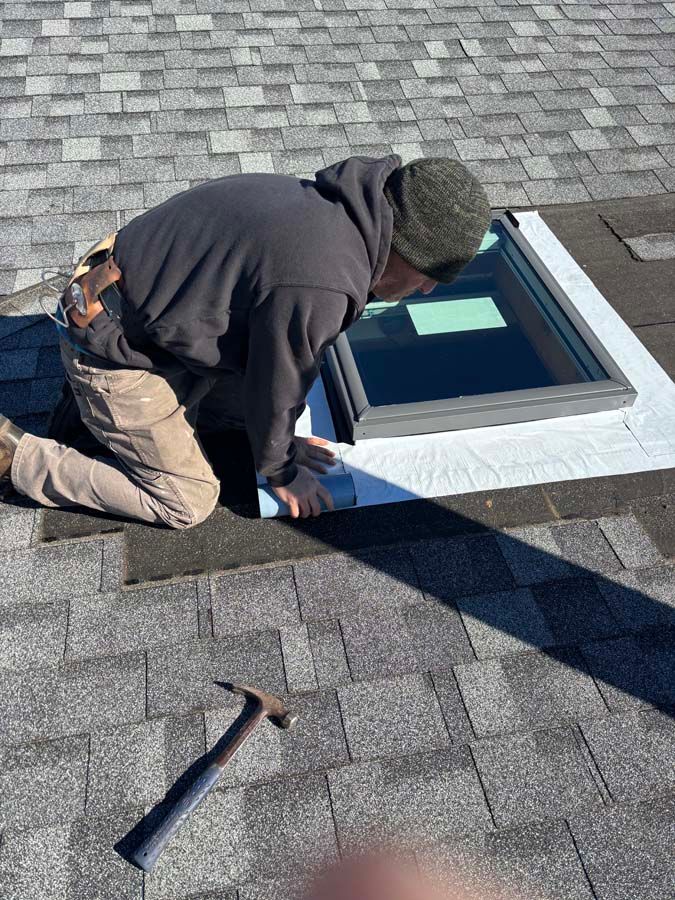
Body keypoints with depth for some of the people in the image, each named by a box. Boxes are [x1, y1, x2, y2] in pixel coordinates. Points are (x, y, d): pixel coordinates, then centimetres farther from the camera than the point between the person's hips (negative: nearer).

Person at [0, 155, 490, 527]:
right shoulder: (320, 286, -30)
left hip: (139, 298, 9)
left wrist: (281, 436, 17)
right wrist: (281, 472, 4)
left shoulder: (328, 206, 1)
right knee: (188, 502, 3)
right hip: (115, 351, -9)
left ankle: (96, 404, 22)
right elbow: (277, 387, -15)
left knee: (236, 402, 22)